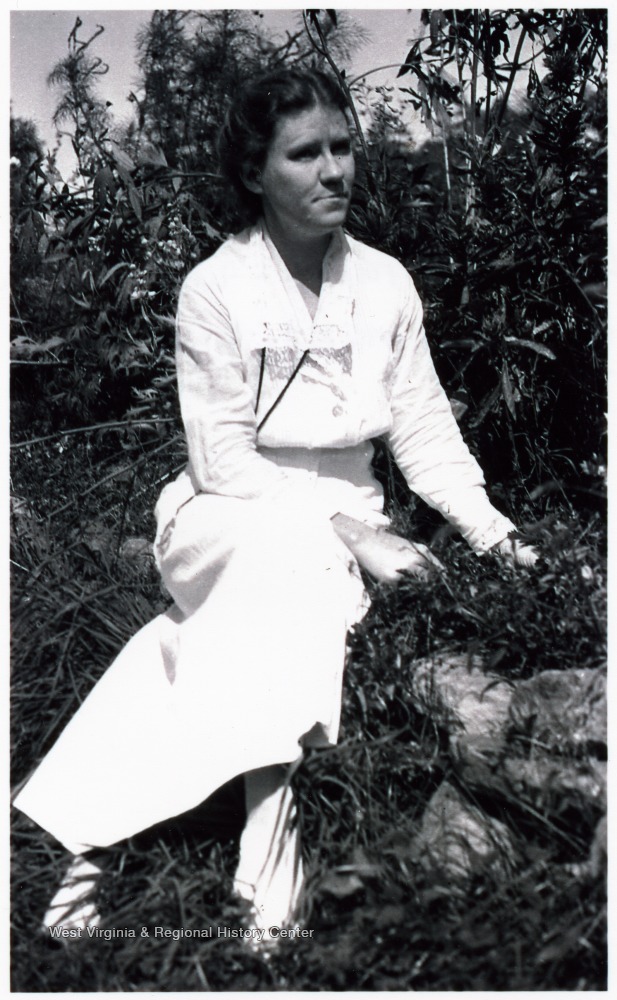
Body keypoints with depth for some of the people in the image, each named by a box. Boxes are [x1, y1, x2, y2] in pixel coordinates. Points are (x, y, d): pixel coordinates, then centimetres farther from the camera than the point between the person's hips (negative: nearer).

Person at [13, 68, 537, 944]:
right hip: (230, 523, -4)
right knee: (295, 563, -36)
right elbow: (223, 459, -13)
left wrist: (494, 532, -9)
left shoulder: (385, 283, 3)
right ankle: (265, 896, -36)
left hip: (344, 535, 4)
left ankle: (92, 827, -23)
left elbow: (424, 427, 4)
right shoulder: (216, 290, -9)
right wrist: (345, 532, -21)